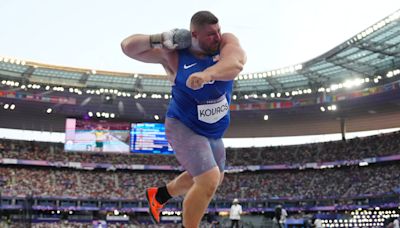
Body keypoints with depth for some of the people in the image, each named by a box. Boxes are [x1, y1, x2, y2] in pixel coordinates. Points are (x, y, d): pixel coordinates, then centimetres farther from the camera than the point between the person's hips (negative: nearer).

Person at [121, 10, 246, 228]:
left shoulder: (227, 41, -13)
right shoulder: (173, 55, -17)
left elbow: (236, 63, -36)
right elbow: (128, 46, -12)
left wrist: (207, 74, -54)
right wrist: (159, 39, -26)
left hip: (214, 132, 6)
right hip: (184, 128, -6)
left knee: (211, 178, 24)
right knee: (209, 181, -19)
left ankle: (159, 195, 46)